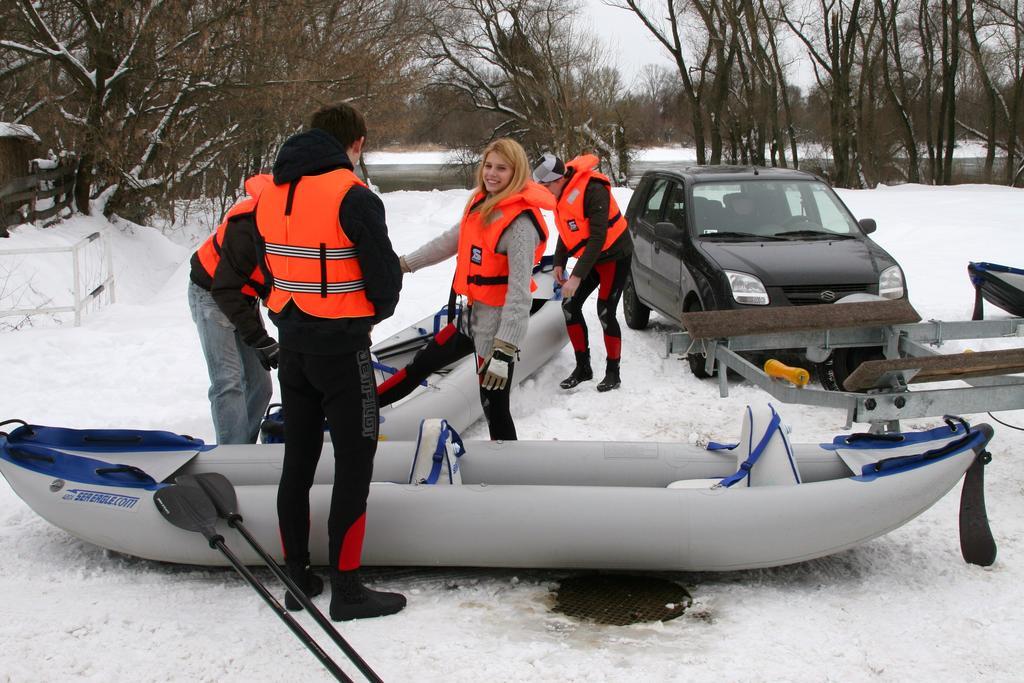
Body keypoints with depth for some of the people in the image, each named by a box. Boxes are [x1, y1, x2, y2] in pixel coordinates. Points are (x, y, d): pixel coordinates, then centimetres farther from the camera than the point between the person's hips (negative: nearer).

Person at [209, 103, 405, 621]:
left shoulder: (269, 195, 6)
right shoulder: (352, 196, -15)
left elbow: (227, 281, 11)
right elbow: (385, 275, -14)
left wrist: (257, 339, 18)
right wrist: (376, 312, 8)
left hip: (292, 348, 7)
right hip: (343, 349, -7)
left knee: (298, 460, 15)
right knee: (354, 463, 2)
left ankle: (297, 578, 24)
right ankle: (346, 589, 6)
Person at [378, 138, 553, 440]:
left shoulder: (521, 221, -20)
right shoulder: (482, 204, 6)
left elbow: (520, 290, -25)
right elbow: (451, 240, 21)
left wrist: (505, 350, -30)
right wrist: (404, 264, 26)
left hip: (496, 322, -9)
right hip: (471, 314, 9)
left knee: (494, 405, -1)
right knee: (422, 363, 25)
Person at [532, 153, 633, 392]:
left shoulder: (593, 191, -29)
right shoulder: (561, 193, -3)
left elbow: (597, 237, -31)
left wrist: (577, 277, -33)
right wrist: (559, 264, 0)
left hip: (614, 256, -8)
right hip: (589, 257, 8)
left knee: (605, 312, -10)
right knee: (570, 305, 1)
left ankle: (613, 373, 4)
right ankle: (583, 367, 11)